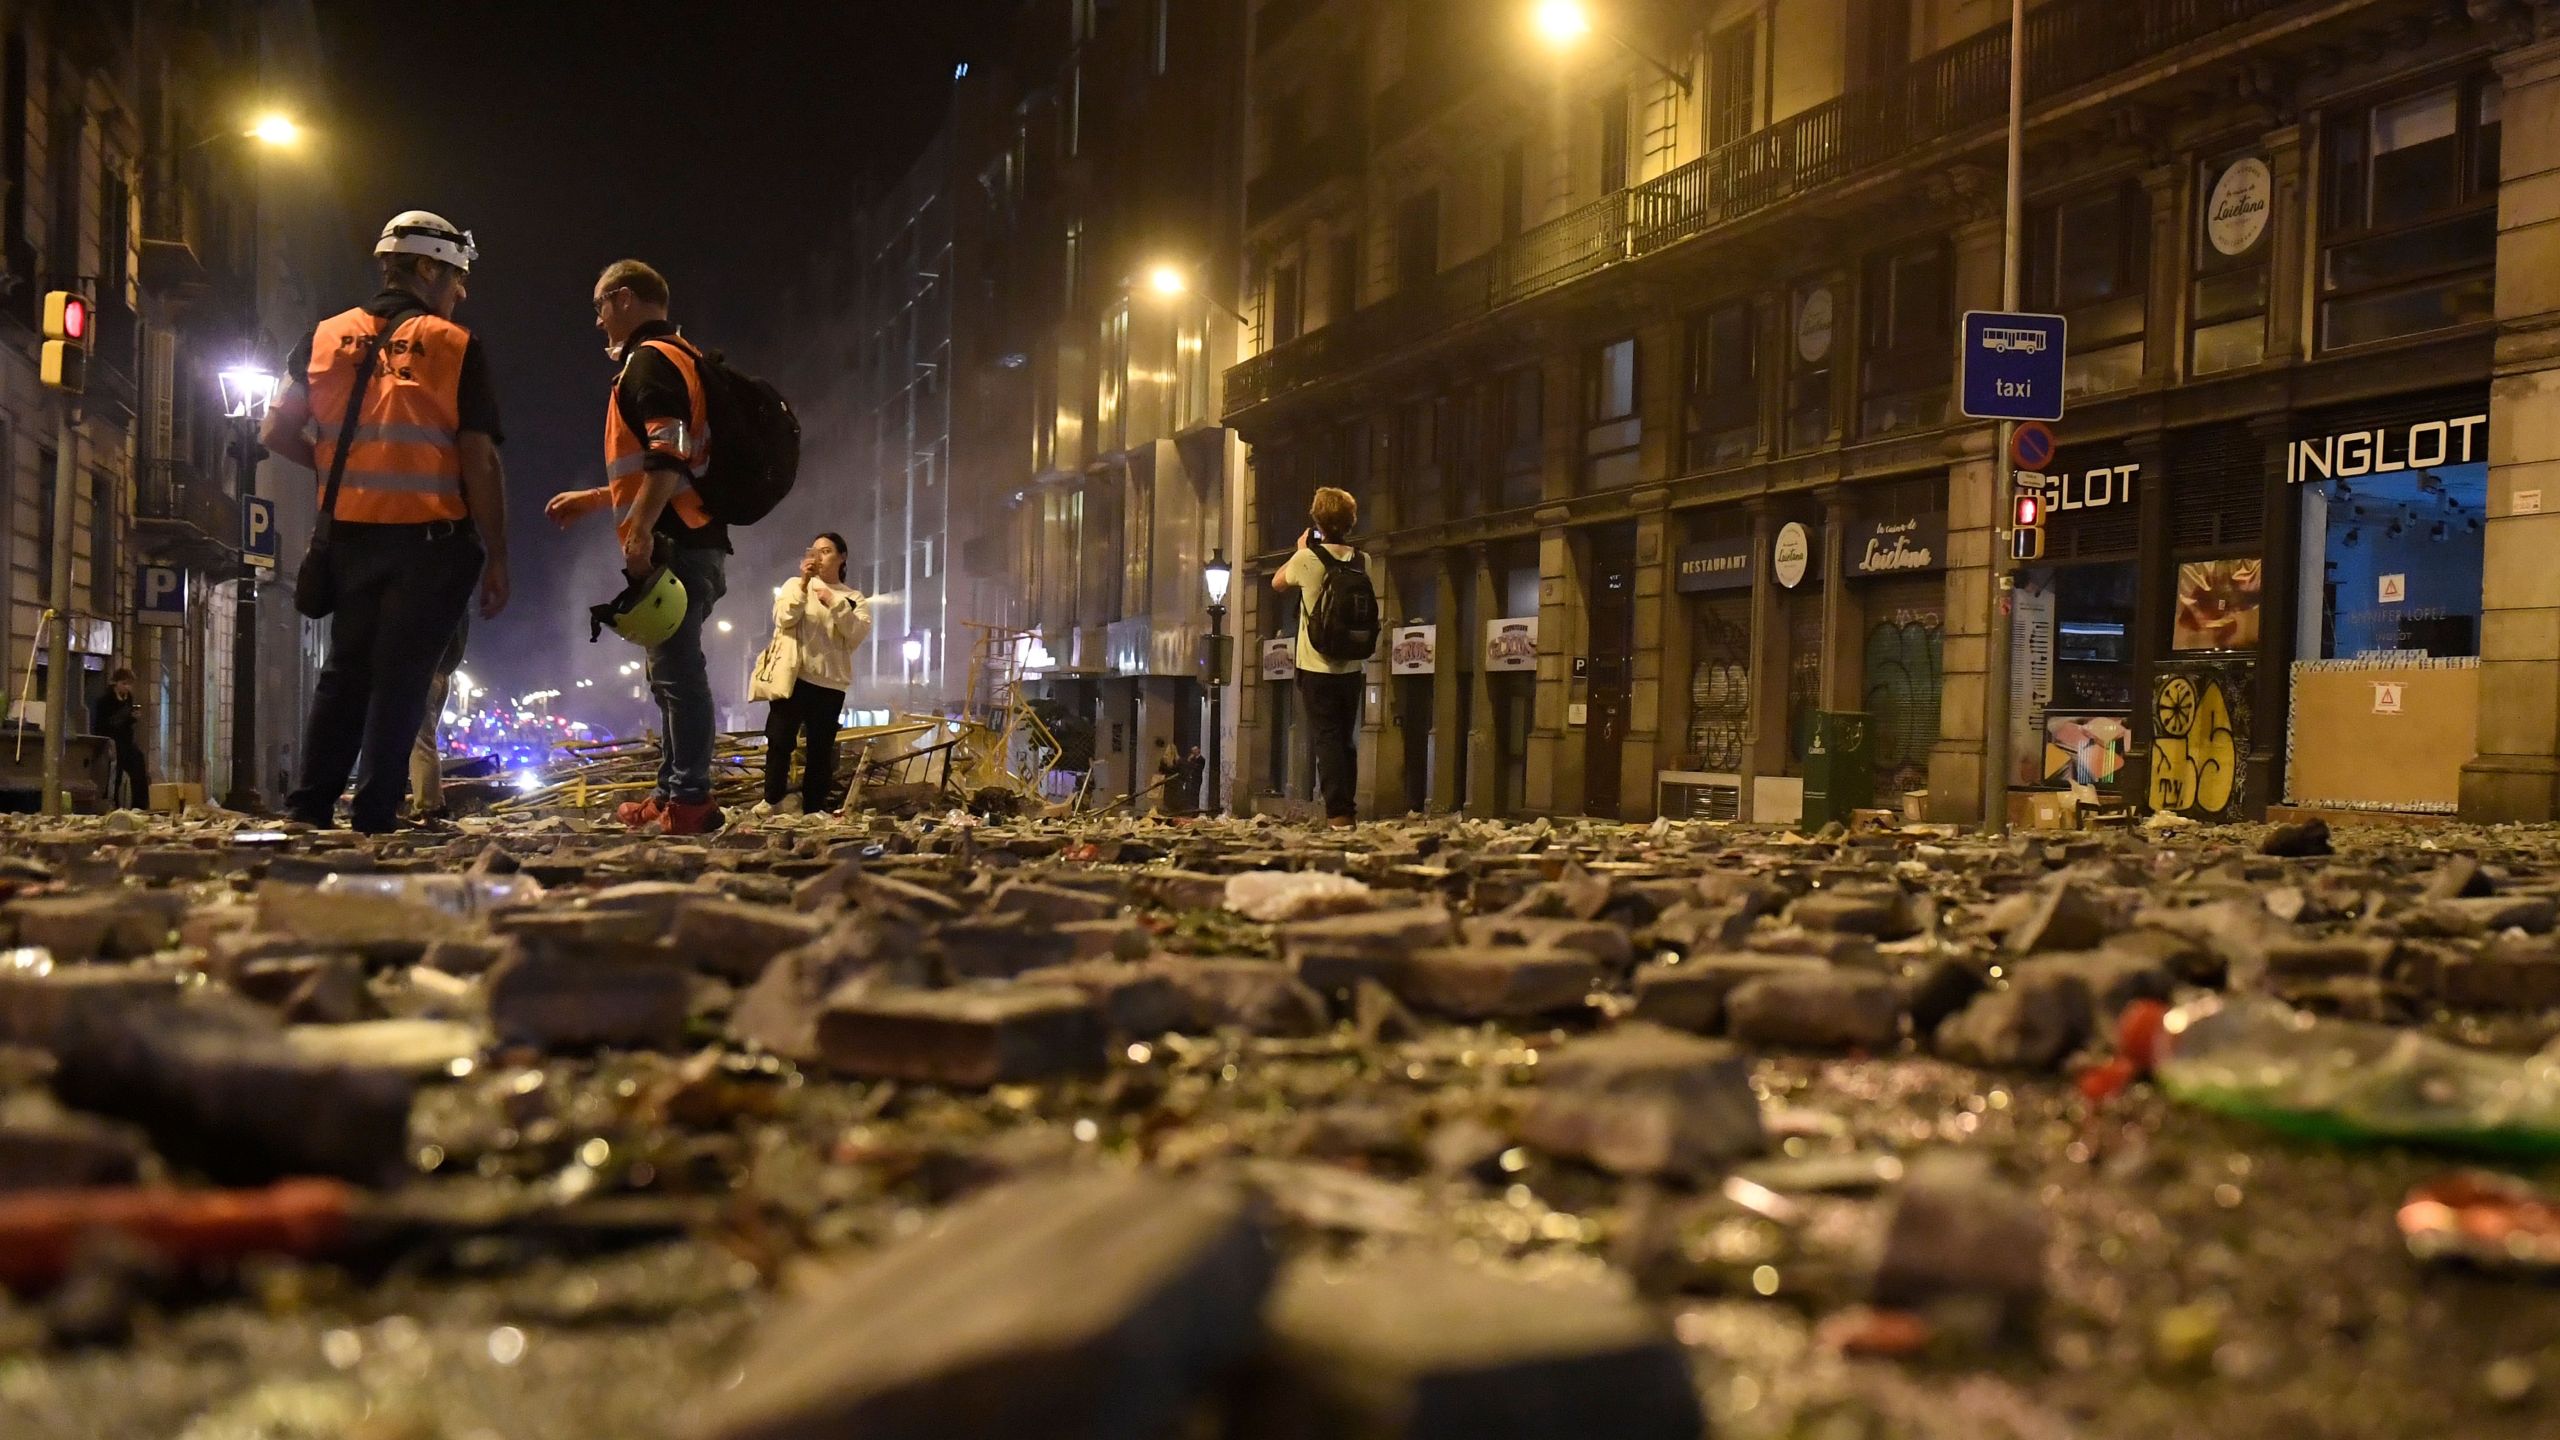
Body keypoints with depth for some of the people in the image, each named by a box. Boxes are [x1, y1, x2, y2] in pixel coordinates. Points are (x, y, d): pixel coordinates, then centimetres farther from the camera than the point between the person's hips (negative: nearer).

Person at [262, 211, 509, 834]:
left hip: (348, 535, 4)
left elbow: (277, 435, 9)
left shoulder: (324, 338, 8)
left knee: (344, 670, 15)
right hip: (429, 539, -4)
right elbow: (480, 462, -9)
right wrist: (496, 559, -5)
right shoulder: (457, 346, -5)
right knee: (401, 676, 1)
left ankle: (311, 805, 11)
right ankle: (375, 815, -2)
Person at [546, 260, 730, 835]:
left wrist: (641, 531, -28)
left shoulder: (649, 359, -7)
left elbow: (669, 457, -22)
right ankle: (673, 792, 16)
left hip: (673, 546, -11)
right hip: (692, 541, 11)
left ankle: (689, 800, -13)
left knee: (677, 670, -12)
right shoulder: (678, 358, 25)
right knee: (674, 672, 12)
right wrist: (595, 498, 34)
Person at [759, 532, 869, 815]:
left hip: (830, 682, 1)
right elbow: (783, 619, -7)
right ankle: (773, 801, 3)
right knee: (779, 741, -7)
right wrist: (803, 582, -15)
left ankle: (813, 811, 4)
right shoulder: (795, 585, 12)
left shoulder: (853, 598, 13)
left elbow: (858, 634, -5)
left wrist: (835, 604, -15)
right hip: (792, 676, -1)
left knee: (821, 749, 1)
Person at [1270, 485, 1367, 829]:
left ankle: (1338, 811, -11)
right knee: (1344, 739, 15)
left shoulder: (1306, 559, -11)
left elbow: (1278, 582, 9)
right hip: (1350, 666, 4)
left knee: (1326, 739, -4)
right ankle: (1347, 808, 17)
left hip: (1317, 666, -4)